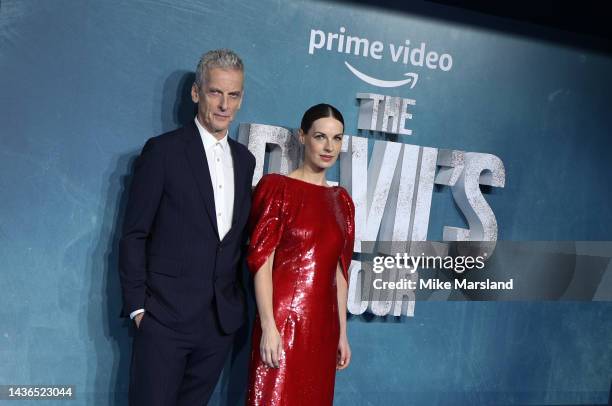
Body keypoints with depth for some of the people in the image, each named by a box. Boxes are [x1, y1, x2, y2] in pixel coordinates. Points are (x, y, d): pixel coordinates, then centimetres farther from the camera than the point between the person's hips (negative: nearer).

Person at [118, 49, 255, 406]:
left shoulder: (245, 160, 10)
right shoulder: (163, 150, -6)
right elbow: (134, 235, -6)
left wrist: (239, 302, 9)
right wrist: (137, 306, -9)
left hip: (222, 320, 5)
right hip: (165, 317, -5)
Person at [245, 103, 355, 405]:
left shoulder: (341, 200, 11)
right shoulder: (277, 187, -5)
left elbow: (339, 270, 13)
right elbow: (261, 260, -11)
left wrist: (342, 332, 13)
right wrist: (269, 326, -17)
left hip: (323, 325, 6)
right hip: (283, 320, -5)